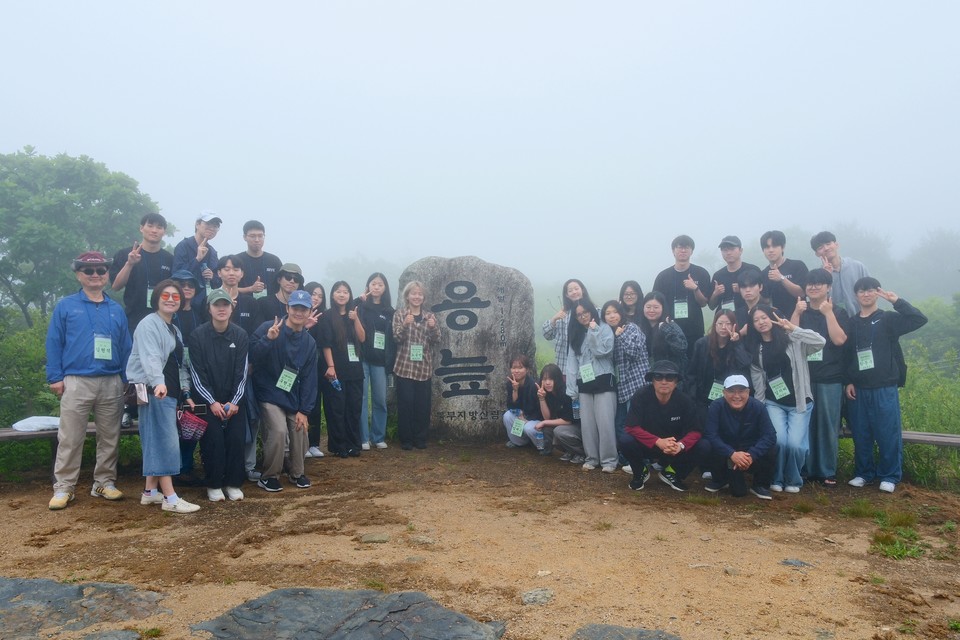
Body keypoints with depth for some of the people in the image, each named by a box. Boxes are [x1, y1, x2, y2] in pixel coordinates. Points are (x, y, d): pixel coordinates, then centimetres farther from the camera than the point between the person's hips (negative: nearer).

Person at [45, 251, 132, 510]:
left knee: (109, 437, 8)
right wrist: (55, 377, -6)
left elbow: (125, 347, 10)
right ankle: (64, 487, 9)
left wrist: (126, 380, 5)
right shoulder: (65, 306, 4)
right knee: (69, 438, 0)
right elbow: (54, 343, 1)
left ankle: (104, 482, 19)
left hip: (111, 383, 3)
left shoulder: (117, 310, 11)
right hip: (76, 382, -3)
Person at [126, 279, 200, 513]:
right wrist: (158, 382, -41)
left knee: (157, 443, 11)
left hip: (169, 392, 9)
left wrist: (185, 393, 14)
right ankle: (170, 498, -9)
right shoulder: (149, 324, -9)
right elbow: (151, 357, -26)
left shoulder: (175, 330, 20)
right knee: (166, 441, -10)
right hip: (154, 391, -9)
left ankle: (150, 491, 19)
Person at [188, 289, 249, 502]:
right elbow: (197, 373, -8)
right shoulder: (197, 336, -7)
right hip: (209, 399, -2)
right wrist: (212, 402, -13)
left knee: (236, 439, -7)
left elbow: (242, 372, -1)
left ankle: (233, 483, 9)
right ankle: (213, 485, 6)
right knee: (214, 440, -11)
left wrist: (235, 402, -10)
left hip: (234, 400, 2)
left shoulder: (240, 335, -1)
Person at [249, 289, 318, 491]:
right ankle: (268, 477, 4)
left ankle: (297, 473, 25)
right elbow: (251, 357, -20)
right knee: (278, 431, -19)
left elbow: (309, 378, 3)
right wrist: (268, 339, -35)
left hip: (294, 397, 5)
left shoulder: (309, 342, 2)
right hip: (270, 394, -4)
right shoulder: (268, 328, -13)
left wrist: (304, 410, -1)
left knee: (300, 433, -1)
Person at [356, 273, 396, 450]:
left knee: (380, 400, 5)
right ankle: (363, 438, 6)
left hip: (380, 361, 2)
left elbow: (393, 338, 9)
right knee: (362, 398, 0)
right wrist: (359, 301, -12)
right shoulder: (361, 306, 4)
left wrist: (390, 361, 1)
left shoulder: (390, 312, 11)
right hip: (362, 358, -2)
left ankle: (378, 437, 16)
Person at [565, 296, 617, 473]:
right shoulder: (575, 334, 15)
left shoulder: (604, 328, 2)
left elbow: (602, 351, -12)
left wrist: (593, 331, -10)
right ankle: (591, 457, 18)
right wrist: (571, 389, 3)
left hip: (603, 381, -4)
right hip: (584, 384, 4)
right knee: (587, 423, 6)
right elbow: (571, 361, 9)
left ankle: (609, 459, 4)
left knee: (605, 422, -6)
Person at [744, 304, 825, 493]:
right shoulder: (755, 350, 7)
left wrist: (793, 328, -19)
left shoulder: (792, 340, -2)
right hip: (773, 403, 2)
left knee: (795, 443, -15)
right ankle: (776, 479, 8)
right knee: (778, 440, -18)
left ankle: (793, 480, 13)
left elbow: (820, 342, -19)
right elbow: (757, 382, 8)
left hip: (799, 402, -2)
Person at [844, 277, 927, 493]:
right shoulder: (851, 324, 11)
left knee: (888, 434, 0)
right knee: (861, 434, 8)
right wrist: (848, 382, 4)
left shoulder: (889, 319, 2)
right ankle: (864, 473, 20)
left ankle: (890, 476, 12)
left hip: (885, 388, -3)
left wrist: (897, 301, -16)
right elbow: (846, 355, 11)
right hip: (858, 389, 3)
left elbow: (920, 319, -14)